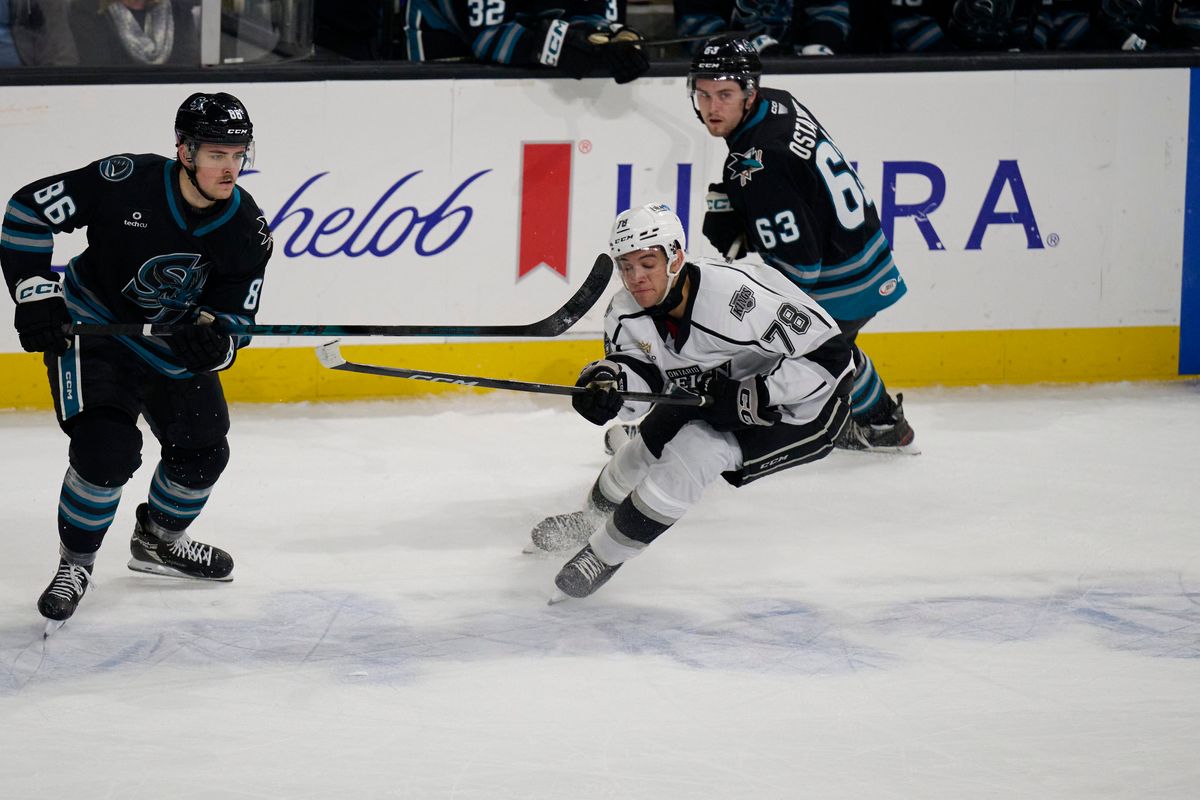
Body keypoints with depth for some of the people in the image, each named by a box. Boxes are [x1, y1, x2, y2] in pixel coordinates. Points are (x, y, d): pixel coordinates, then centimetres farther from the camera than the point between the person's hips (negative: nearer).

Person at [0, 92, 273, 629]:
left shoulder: (246, 228, -15)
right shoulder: (126, 182, -27)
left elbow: (234, 318, -10)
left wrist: (215, 340, -34)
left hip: (176, 343, 5)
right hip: (91, 327, -5)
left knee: (203, 453, 5)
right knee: (107, 448, -22)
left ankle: (159, 540, 36)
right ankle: (75, 563, 1)